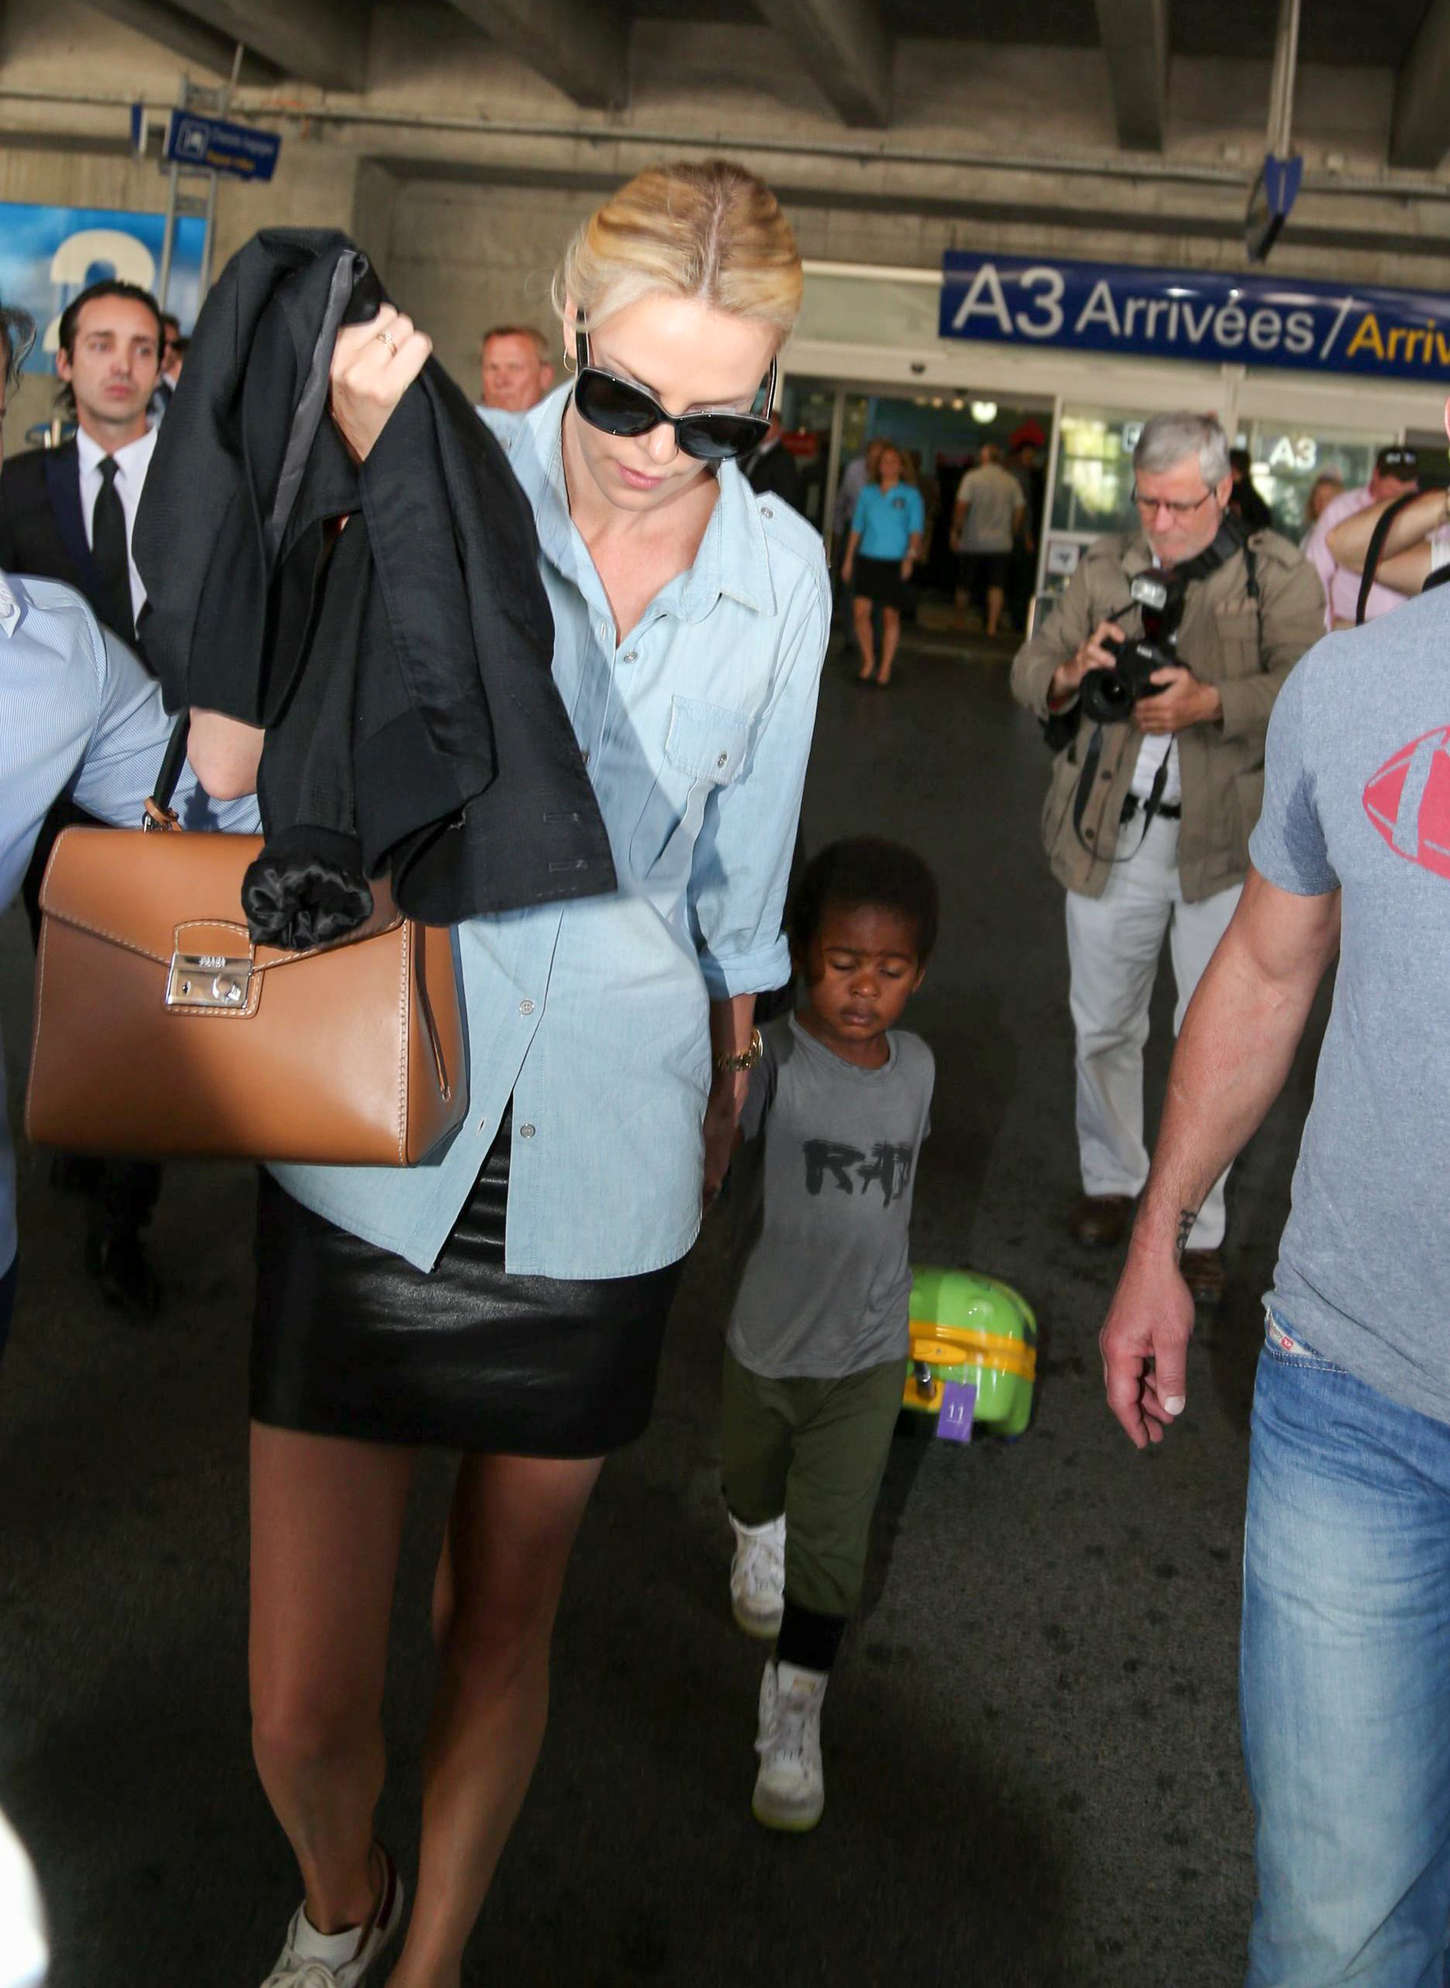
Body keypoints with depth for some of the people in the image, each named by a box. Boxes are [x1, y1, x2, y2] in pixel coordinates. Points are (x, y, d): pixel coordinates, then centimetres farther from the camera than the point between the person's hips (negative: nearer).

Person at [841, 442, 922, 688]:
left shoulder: (910, 495, 2)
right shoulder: (867, 492, 10)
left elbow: (915, 530, -2)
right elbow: (857, 527, 14)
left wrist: (910, 556, -17)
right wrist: (848, 559, 11)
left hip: (894, 563, -2)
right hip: (867, 558, 2)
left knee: (890, 616, 2)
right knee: (860, 611, -7)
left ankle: (885, 669, 11)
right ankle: (868, 661, 11)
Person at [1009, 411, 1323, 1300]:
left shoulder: (1279, 574, -1)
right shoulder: (1105, 568, 9)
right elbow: (1029, 666, 8)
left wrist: (1212, 703, -29)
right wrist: (1068, 674, -16)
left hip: (1226, 843, -3)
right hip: (1112, 836, 3)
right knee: (1103, 1026, 14)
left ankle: (1199, 1226, 16)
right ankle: (1112, 1180, 35)